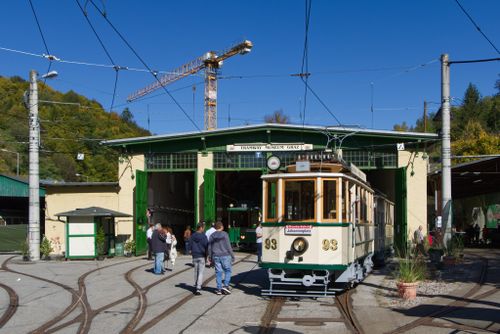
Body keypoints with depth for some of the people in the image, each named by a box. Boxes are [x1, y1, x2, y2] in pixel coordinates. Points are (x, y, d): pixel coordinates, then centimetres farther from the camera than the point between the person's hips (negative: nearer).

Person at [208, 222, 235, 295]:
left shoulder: (212, 236, 7)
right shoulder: (224, 234, -6)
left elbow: (209, 248, 11)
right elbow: (228, 246, -8)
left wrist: (210, 258, 19)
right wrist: (232, 255, 0)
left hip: (216, 256, 4)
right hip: (225, 256, -4)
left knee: (218, 272, 6)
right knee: (227, 270, 7)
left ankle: (219, 289, 7)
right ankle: (226, 285, -6)